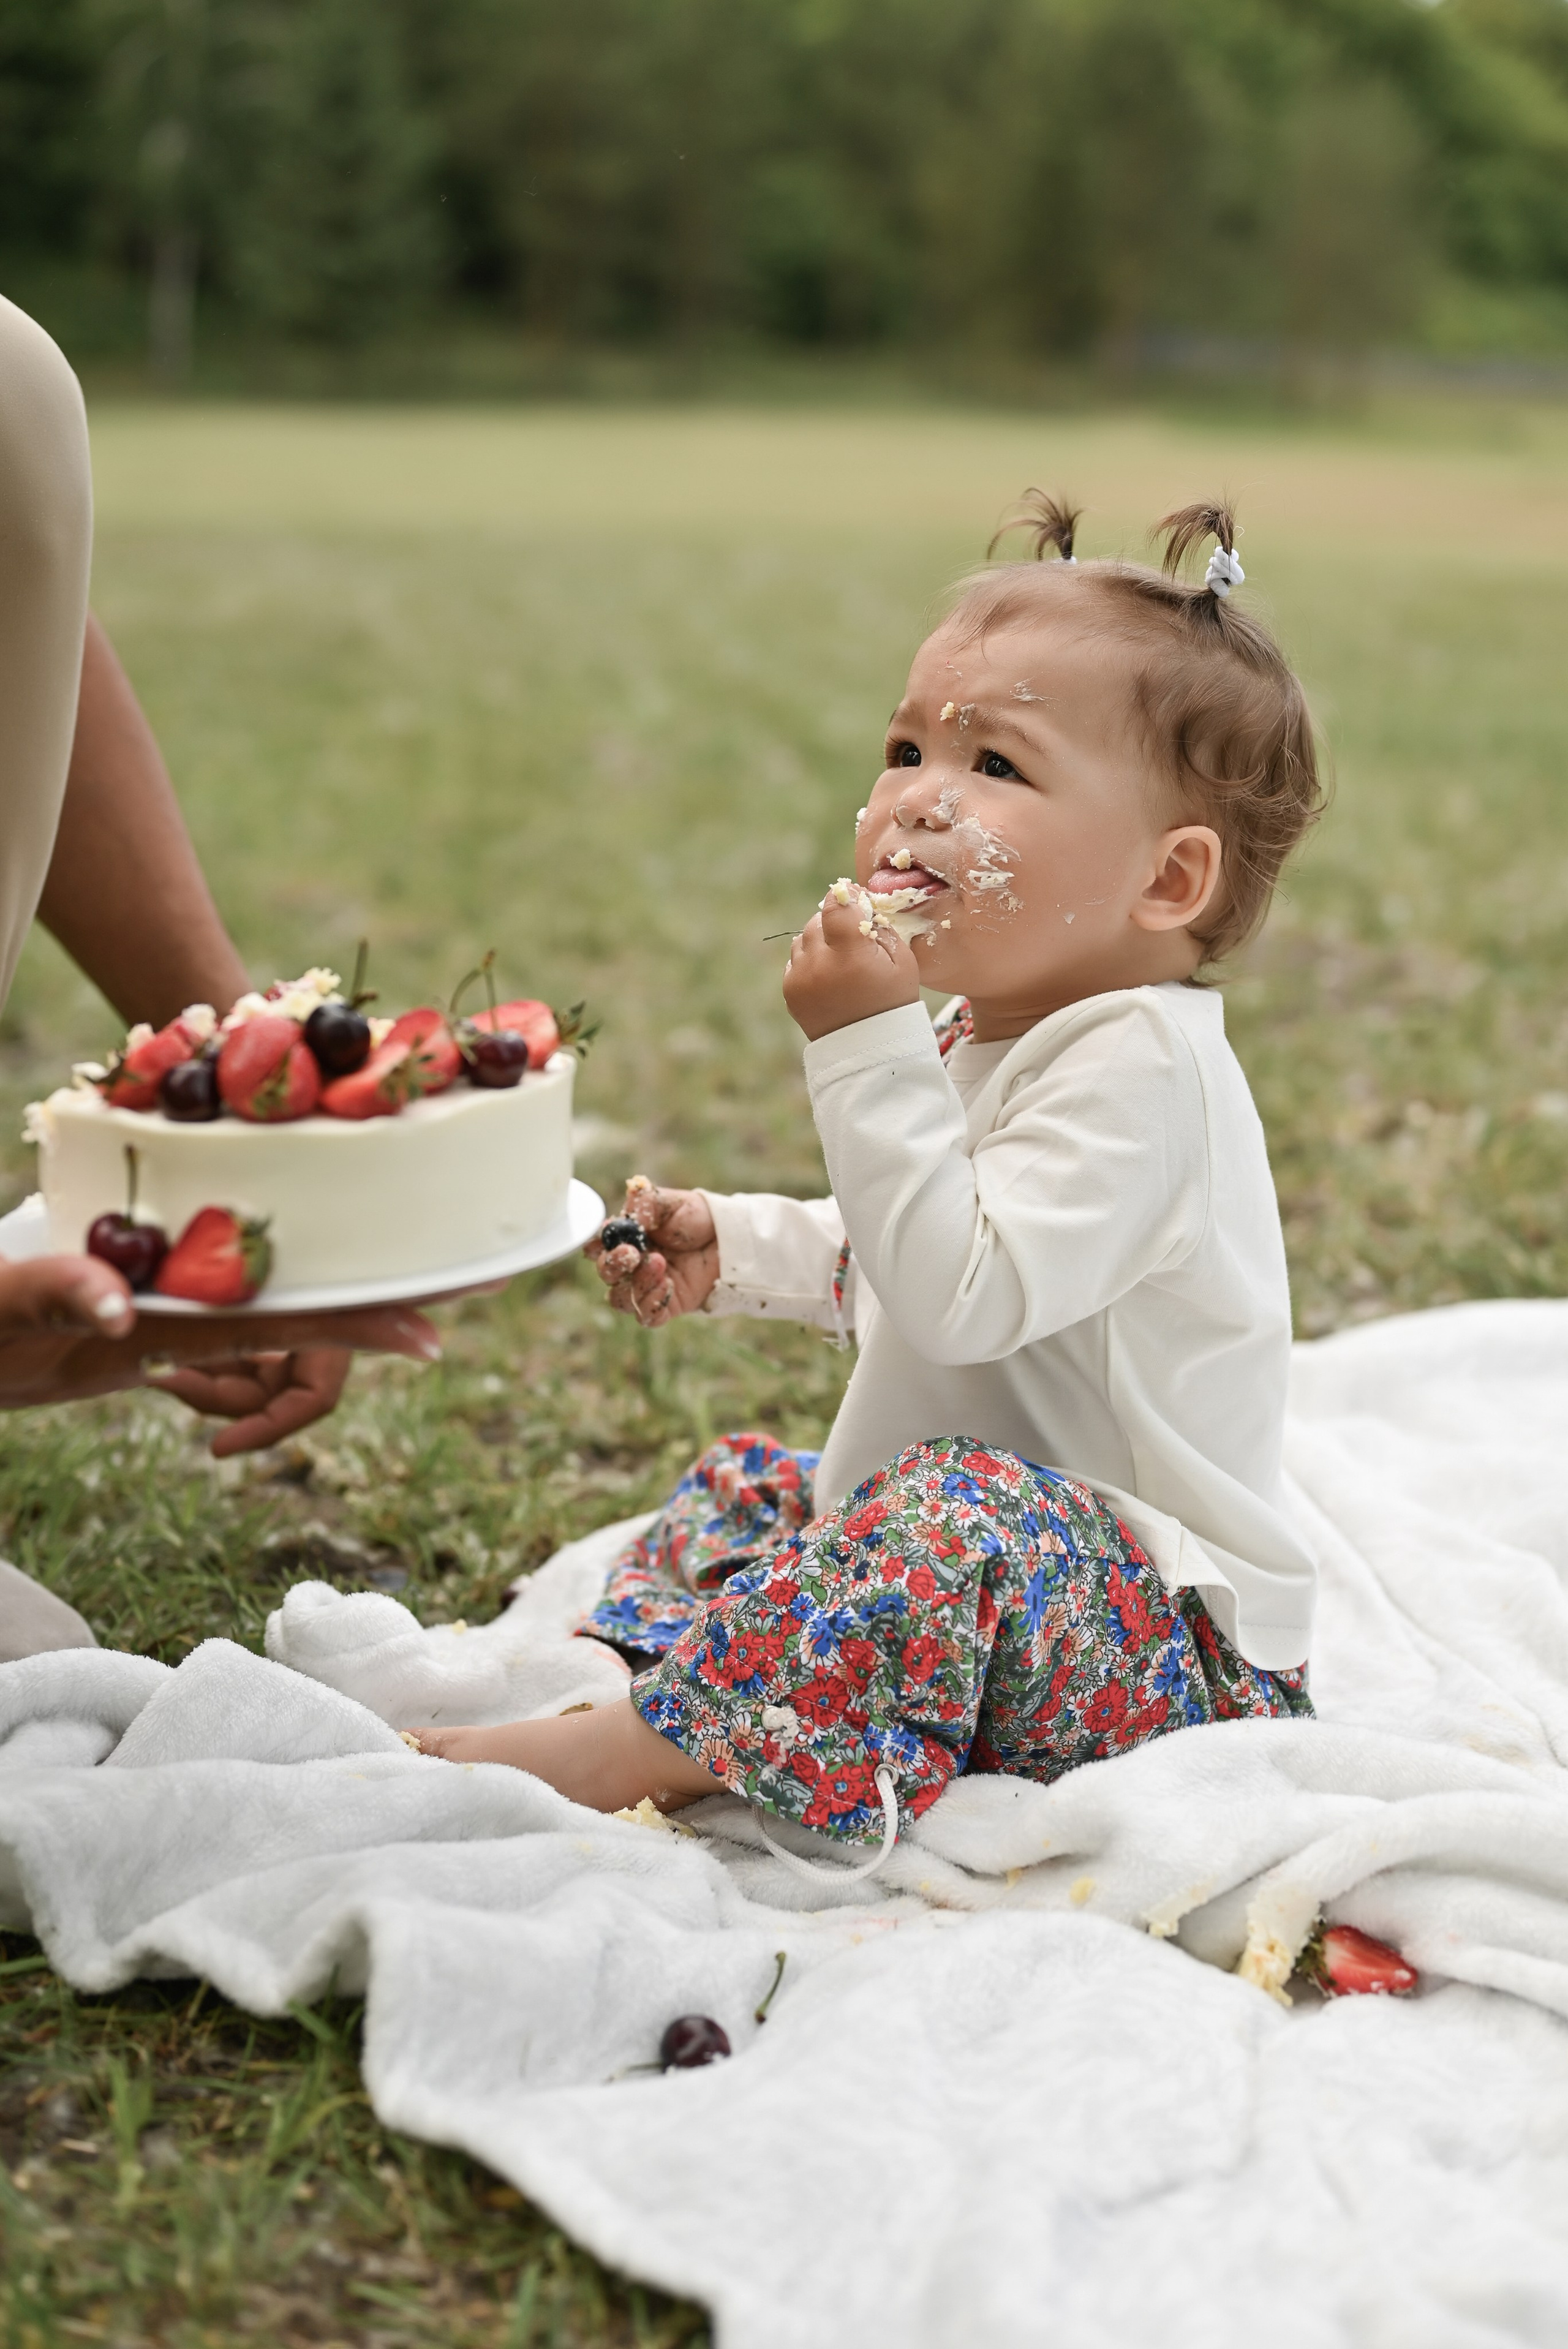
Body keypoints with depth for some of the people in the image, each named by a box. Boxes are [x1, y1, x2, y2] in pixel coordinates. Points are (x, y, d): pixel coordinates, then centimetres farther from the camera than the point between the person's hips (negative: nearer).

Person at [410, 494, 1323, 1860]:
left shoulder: (1138, 1068, -23)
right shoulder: (988, 1033, 9)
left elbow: (965, 1295, -34)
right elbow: (891, 1260, 25)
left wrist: (870, 1050, -32)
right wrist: (737, 1249, 13)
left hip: (1170, 1644, -11)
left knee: (957, 1511, -38)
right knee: (753, 1485, 23)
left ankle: (641, 1749, -32)